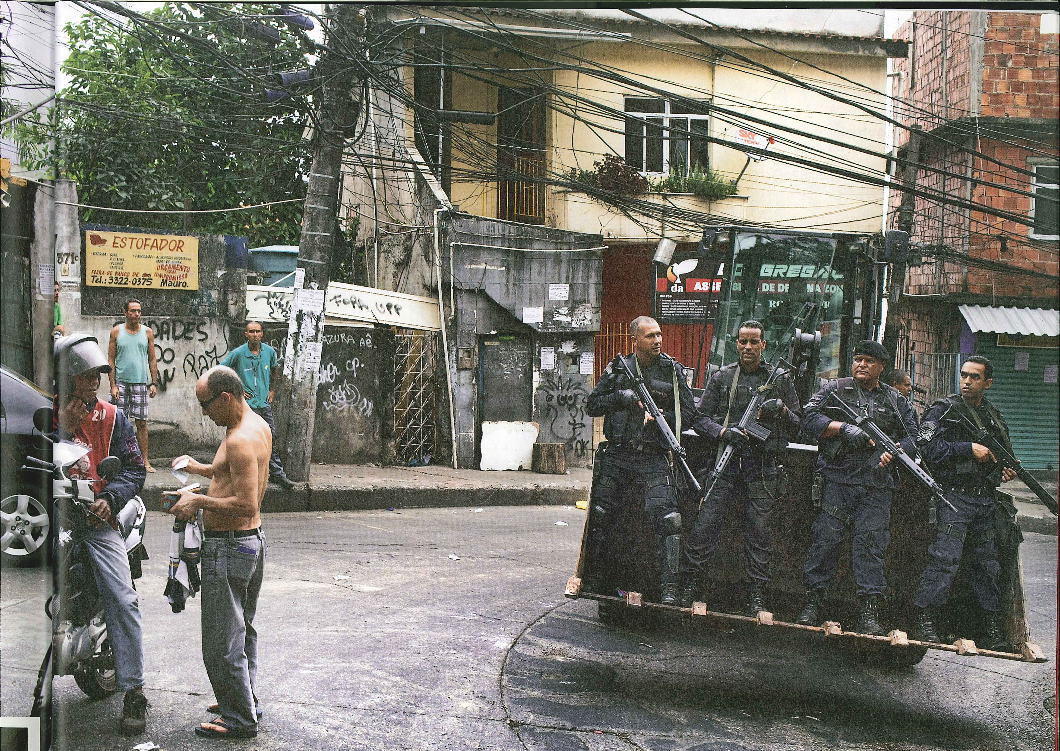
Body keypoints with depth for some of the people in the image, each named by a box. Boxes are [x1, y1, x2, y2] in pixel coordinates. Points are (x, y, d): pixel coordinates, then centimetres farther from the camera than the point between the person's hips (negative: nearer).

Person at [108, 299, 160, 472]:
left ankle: (145, 460, 3)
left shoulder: (147, 332, 8)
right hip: (121, 382, -1)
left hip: (140, 383, 1)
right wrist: (113, 385, -6)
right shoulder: (117, 331, 4)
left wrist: (154, 383, 3)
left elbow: (152, 359, 11)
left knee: (142, 422, 0)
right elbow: (111, 359, 3)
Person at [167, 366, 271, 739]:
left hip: (228, 547, -11)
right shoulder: (259, 426, 8)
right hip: (252, 540, 11)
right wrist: (202, 468, 15)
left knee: (221, 640, 1)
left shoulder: (239, 439, -23)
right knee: (242, 629, 22)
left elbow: (248, 504, -27)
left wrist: (199, 501, -18)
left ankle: (240, 719, 10)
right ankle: (246, 702, 35)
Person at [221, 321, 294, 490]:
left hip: (265, 403, 4)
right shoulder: (238, 353, -8)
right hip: (247, 404, -4)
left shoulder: (269, 351, 4)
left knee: (271, 438, 6)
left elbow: (275, 370, 23)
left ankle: (277, 474, 13)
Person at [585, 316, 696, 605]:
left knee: (669, 520, -15)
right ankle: (594, 578, 25)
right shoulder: (617, 369, 8)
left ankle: (669, 588, -10)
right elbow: (592, 406, 9)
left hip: (653, 459, -2)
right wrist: (621, 397, -7)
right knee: (600, 516, 8)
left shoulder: (673, 370, 6)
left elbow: (688, 413, 6)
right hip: (616, 455, 2)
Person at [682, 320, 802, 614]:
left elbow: (796, 425, 12)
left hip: (762, 467, 0)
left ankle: (757, 596, 8)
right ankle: (690, 586, 5)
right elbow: (700, 418, 7)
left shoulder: (780, 379, 10)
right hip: (725, 461, 0)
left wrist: (781, 409, -8)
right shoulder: (721, 377, 9)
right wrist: (724, 432, -11)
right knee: (704, 525, -5)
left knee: (758, 532, 2)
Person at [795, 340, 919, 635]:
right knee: (826, 538, -4)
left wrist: (892, 453, -6)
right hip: (837, 478, -1)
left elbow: (911, 436, 14)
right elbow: (809, 417, 0)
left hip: (877, 483, 2)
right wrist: (844, 428, -12)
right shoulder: (835, 389, 11)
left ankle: (869, 611, -1)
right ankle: (813, 602, 5)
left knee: (871, 542, -4)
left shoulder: (896, 401, 18)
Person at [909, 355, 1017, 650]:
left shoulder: (994, 416, 17)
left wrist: (1007, 469, 8)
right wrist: (969, 449, -17)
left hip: (986, 500, 6)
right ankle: (923, 620, -5)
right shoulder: (944, 409, -2)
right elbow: (929, 447, -14)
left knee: (987, 563, 9)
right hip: (956, 496, -6)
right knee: (945, 560, -12)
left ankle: (992, 626, 16)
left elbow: (1005, 452, 30)